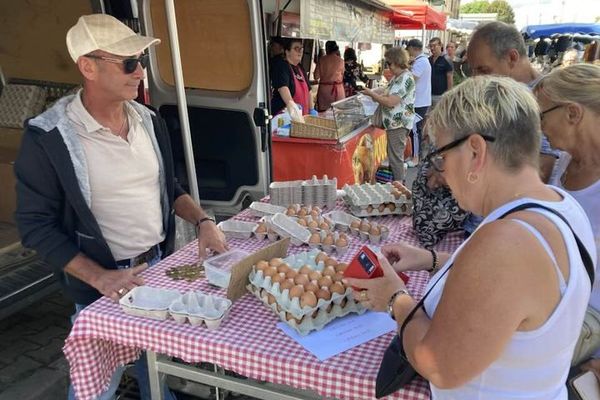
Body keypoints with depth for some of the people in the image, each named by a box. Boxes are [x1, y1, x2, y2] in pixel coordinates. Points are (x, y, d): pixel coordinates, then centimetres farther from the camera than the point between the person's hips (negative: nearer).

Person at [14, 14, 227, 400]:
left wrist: (203, 221, -6)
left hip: (160, 264, 5)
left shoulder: (149, 120, 0)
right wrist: (99, 277, -20)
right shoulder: (48, 137, -17)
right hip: (103, 285, -4)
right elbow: (36, 223, -13)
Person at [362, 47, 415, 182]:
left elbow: (390, 102, -26)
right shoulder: (398, 77, 12)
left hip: (398, 124, -10)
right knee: (394, 156, 17)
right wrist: (374, 95, 6)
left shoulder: (405, 79, -20)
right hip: (395, 123, 10)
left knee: (395, 157, -3)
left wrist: (371, 93, -15)